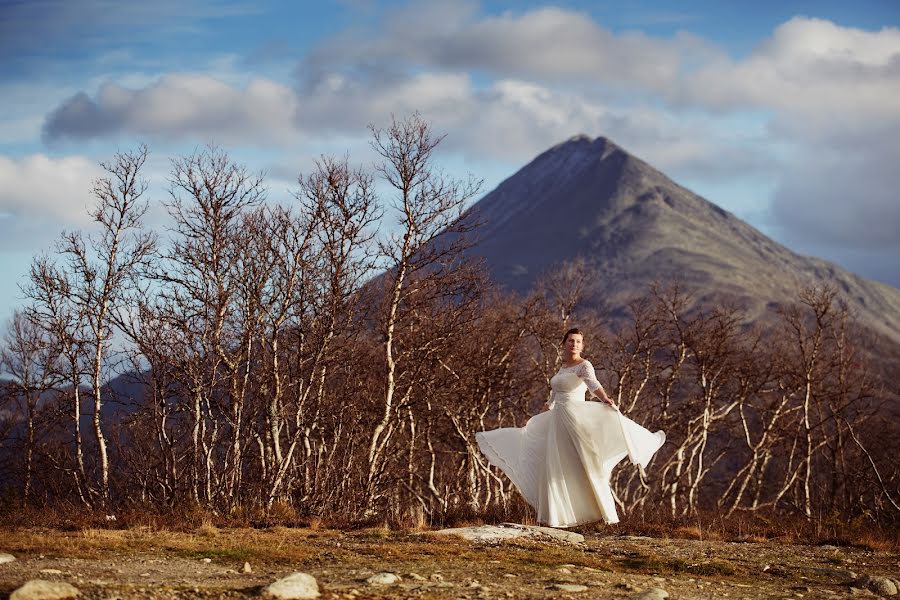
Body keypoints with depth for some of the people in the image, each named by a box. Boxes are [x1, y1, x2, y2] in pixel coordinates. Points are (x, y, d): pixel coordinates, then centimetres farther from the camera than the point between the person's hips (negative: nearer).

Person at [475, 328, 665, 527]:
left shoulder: (584, 366, -5)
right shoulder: (562, 368, 18)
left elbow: (593, 384, -26)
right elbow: (552, 400, 27)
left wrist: (605, 399, -46)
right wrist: (534, 421, 33)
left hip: (576, 420, -8)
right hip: (558, 421, 8)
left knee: (584, 466, -10)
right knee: (557, 467, 5)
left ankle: (605, 513, -7)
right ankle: (560, 516, 9)